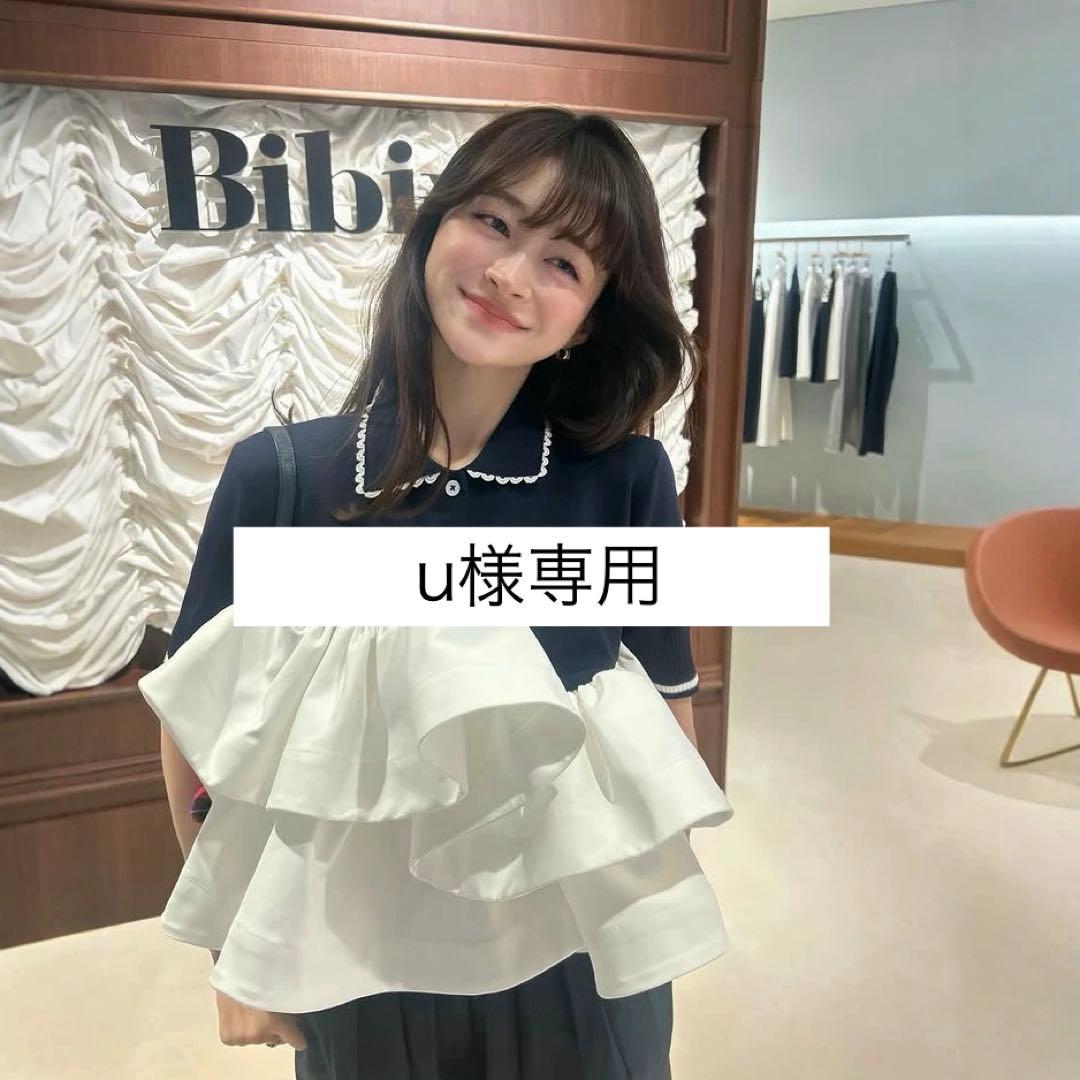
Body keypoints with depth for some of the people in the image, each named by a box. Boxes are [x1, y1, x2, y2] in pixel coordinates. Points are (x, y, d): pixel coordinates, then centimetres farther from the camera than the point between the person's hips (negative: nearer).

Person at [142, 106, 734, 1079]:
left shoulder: (624, 477, -16)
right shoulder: (278, 474, -15)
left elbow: (666, 716, -5)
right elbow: (201, 730, -5)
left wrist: (651, 923, 4)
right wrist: (241, 956, 2)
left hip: (575, 964, 0)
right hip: (353, 966, 1)